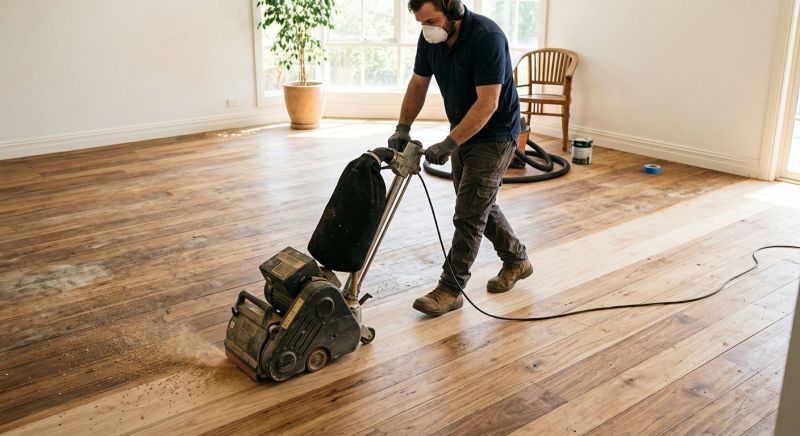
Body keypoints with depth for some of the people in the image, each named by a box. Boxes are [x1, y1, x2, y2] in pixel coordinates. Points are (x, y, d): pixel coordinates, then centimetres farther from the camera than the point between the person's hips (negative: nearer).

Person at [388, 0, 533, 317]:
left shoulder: (486, 37, -29)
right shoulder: (430, 37, -6)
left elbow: (488, 103, -30)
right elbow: (418, 84, 4)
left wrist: (448, 144, -31)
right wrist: (403, 128, -7)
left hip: (494, 135, -8)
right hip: (464, 132, 8)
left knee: (468, 213, -6)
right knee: (479, 205, 17)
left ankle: (450, 290, 5)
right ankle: (516, 260, 36)